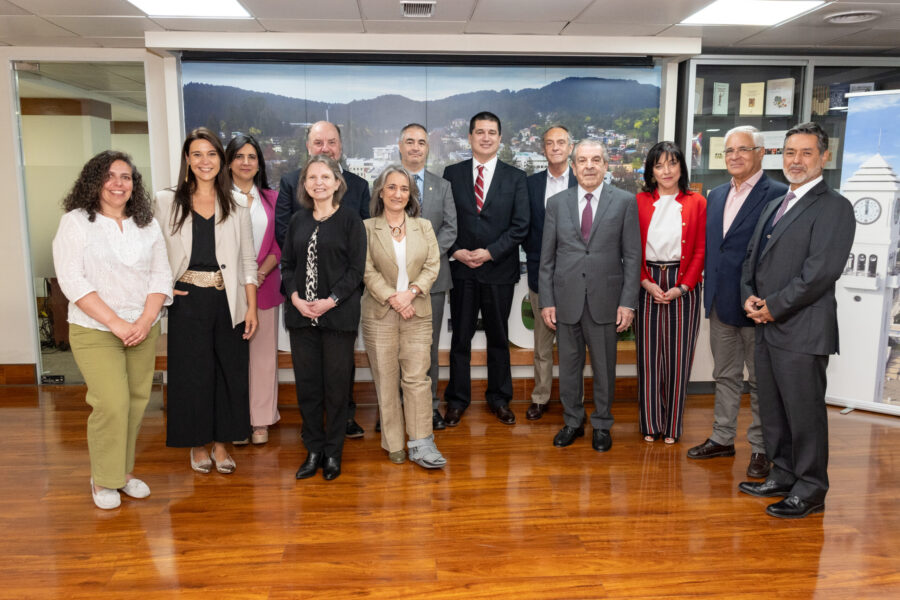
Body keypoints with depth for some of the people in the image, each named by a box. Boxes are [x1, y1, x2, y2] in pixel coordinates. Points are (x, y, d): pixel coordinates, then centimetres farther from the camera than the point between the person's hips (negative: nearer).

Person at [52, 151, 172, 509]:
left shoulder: (148, 225, 10)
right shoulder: (75, 222, -2)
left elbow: (161, 275, 6)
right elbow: (72, 280, -10)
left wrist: (145, 321, -9)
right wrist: (116, 323, -16)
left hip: (144, 330, 4)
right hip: (95, 332, -4)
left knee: (136, 402, 5)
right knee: (112, 403, -11)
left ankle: (125, 471, 23)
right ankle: (103, 480, 9)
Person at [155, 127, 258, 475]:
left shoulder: (235, 205, 5)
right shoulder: (167, 202, 3)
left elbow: (248, 261, 4)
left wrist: (251, 307, 0)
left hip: (228, 301, 1)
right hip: (187, 301, -1)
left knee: (229, 371, 6)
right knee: (192, 372, 5)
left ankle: (221, 443, 22)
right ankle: (198, 444, 22)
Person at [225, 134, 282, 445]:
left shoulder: (271, 198, 10)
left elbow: (280, 244, 7)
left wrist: (260, 274, -9)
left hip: (265, 286, 2)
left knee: (263, 351, 5)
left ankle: (260, 420, 16)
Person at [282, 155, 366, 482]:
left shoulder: (350, 218, -2)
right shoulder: (298, 220, 11)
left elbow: (356, 268, -6)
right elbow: (286, 264, 11)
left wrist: (331, 301, -15)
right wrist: (295, 297, -6)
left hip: (338, 315, -4)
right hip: (301, 314, 4)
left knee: (337, 385, 4)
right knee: (306, 384, 8)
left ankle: (333, 452, 19)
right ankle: (313, 449, 22)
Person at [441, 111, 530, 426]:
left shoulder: (515, 177, 3)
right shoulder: (452, 174, 5)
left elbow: (520, 225, -4)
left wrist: (490, 252, -14)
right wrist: (455, 251, -12)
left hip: (499, 270, 0)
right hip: (461, 270, 0)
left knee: (499, 337, 11)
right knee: (460, 337, 8)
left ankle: (499, 398, 26)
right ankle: (457, 400, 20)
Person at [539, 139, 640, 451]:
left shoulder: (624, 202, 0)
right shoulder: (557, 203, 5)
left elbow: (632, 256, -1)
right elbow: (547, 258, 5)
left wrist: (627, 302, -7)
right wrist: (547, 302, 0)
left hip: (605, 300, -1)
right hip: (567, 299, 2)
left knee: (604, 366, 9)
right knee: (569, 364, 11)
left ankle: (601, 425, 27)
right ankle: (572, 422, 29)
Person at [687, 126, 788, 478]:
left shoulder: (778, 195, -11)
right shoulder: (716, 196, 12)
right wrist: (710, 290, 9)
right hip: (720, 303, 7)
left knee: (761, 381, 7)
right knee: (725, 375, 17)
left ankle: (761, 448, 20)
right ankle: (722, 439, 30)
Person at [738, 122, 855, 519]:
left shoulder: (834, 207, -8)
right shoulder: (775, 206, 18)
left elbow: (821, 271, -18)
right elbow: (753, 257, 18)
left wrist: (773, 307, -15)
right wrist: (750, 297, 0)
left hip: (802, 330, -8)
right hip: (768, 326, 8)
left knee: (805, 412, 1)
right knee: (772, 409, 16)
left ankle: (810, 491, 15)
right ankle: (783, 476, 30)